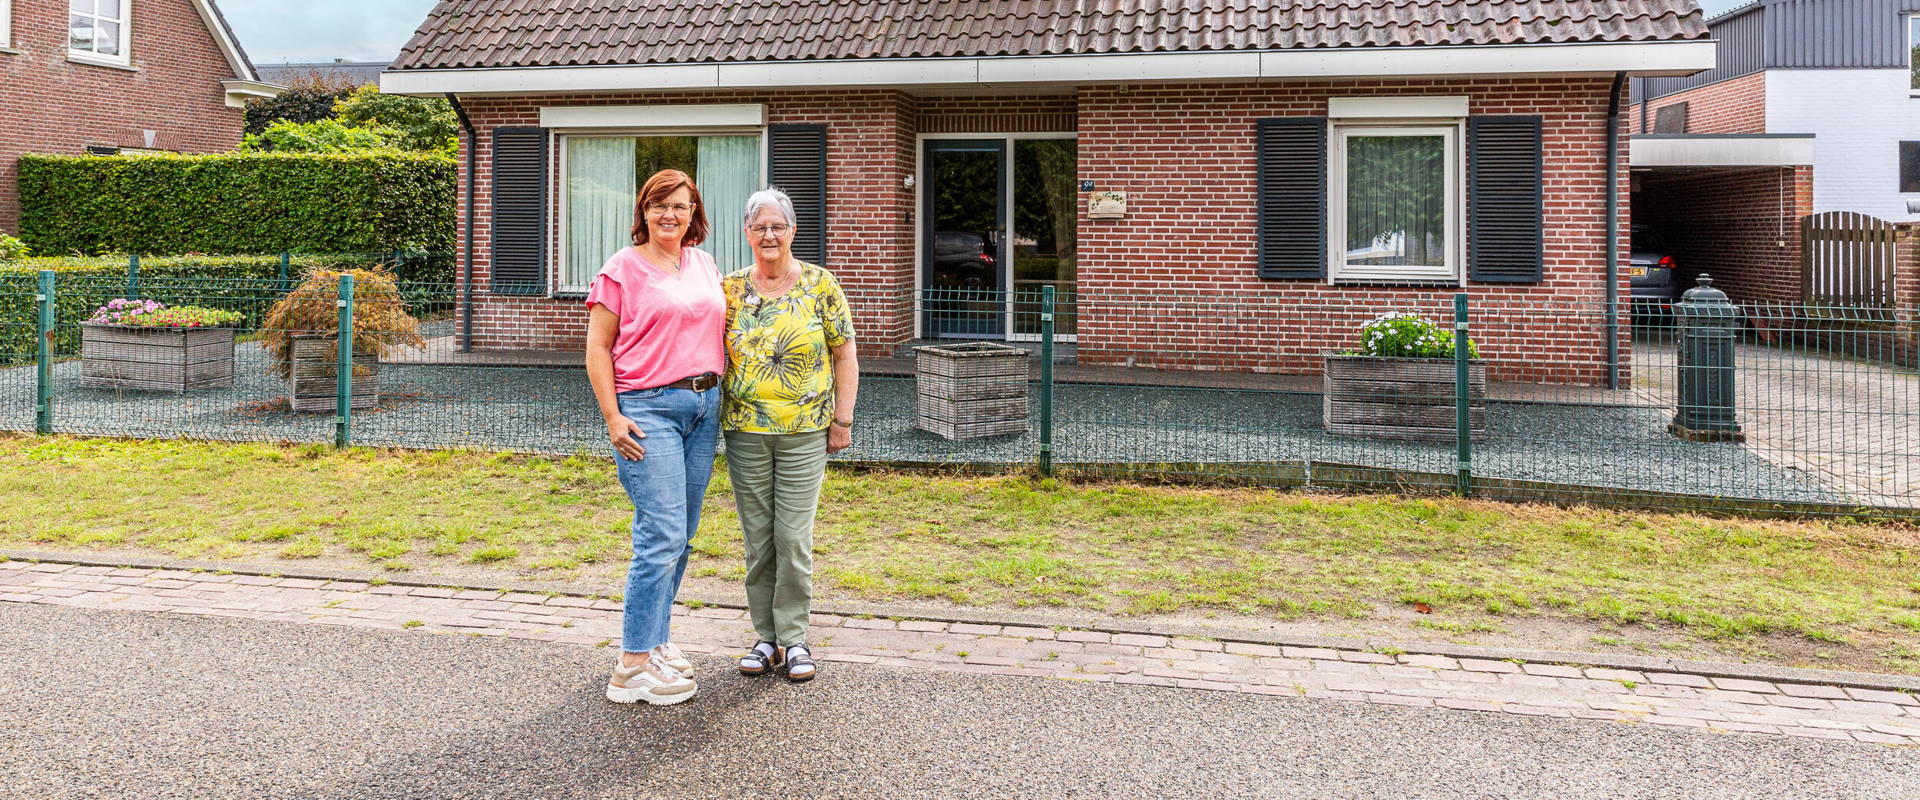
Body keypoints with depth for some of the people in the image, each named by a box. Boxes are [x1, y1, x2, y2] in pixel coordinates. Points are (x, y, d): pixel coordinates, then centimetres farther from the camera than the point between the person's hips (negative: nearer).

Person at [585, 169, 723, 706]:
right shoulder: (622, 268, -3)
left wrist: (717, 394, 15)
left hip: (704, 406, 7)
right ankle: (633, 668, -5)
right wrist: (614, 419, -12)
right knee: (662, 534, -12)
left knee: (681, 535, 10)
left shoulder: (704, 264, 14)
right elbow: (597, 348, -4)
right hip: (649, 409, -6)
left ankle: (654, 639, 23)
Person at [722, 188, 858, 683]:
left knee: (794, 538, -2)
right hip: (745, 431, 3)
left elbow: (845, 355, 1)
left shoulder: (820, 285, 0)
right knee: (757, 538, 7)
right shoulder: (731, 289, 6)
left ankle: (794, 639, 10)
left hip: (805, 431, -2)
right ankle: (767, 637, 18)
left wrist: (842, 419, -3)